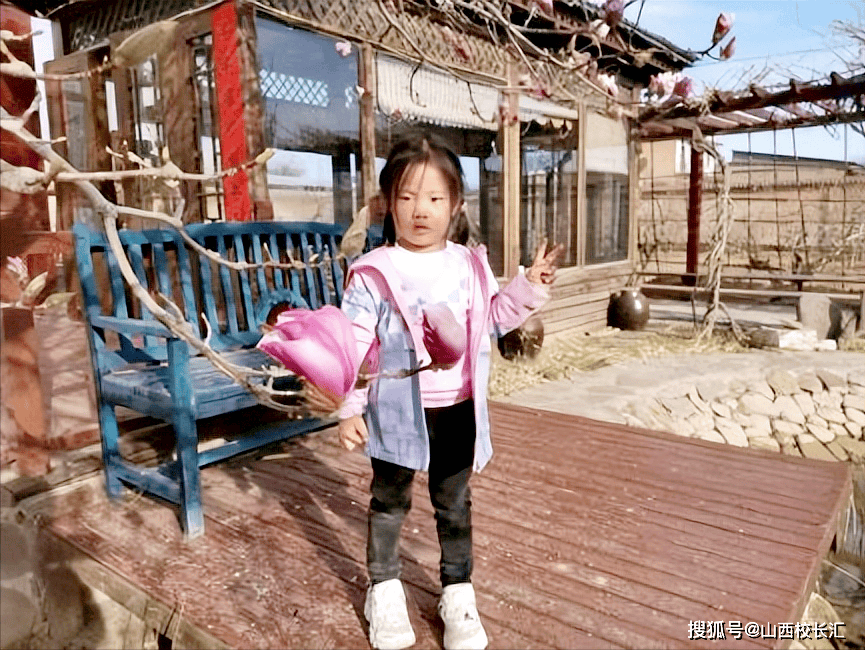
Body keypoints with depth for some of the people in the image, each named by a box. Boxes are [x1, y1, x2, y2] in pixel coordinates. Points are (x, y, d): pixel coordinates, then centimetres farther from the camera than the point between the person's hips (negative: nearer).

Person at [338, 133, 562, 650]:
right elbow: (353, 346, -12)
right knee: (389, 501, 15)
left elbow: (495, 318, 15)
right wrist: (349, 409, -15)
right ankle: (385, 589, 36)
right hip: (398, 411, -3)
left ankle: (458, 592, 35)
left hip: (457, 410, 3)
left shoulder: (471, 265, 1)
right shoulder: (373, 274, -11)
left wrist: (529, 288, 1)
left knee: (455, 503, 16)